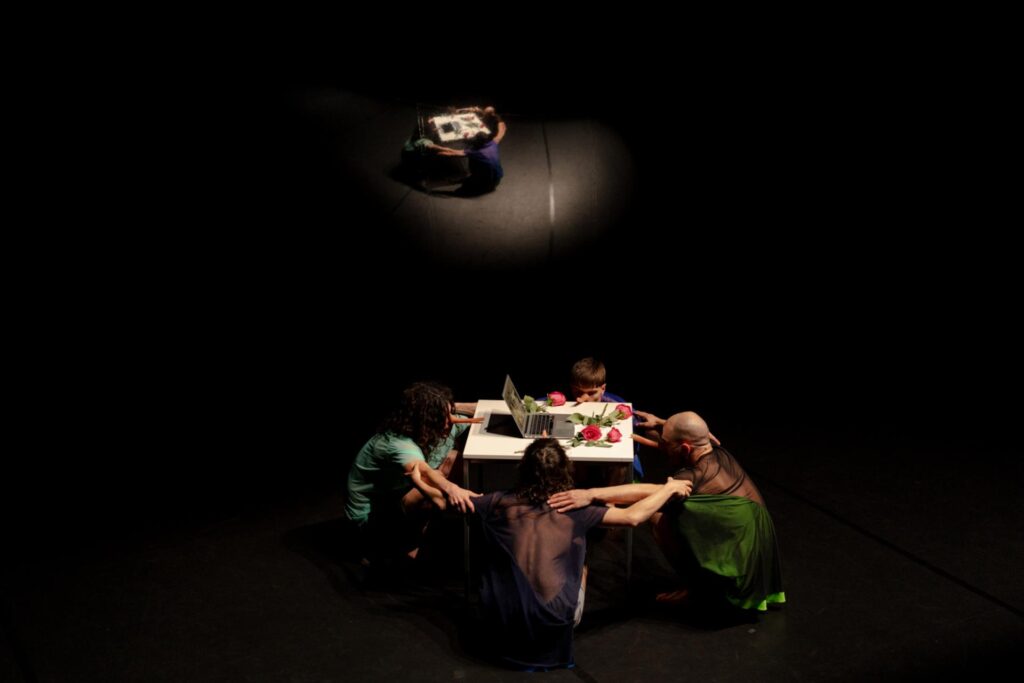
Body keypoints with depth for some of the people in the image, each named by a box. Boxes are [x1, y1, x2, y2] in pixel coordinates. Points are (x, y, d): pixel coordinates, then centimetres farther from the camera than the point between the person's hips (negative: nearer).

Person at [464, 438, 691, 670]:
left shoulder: (502, 502, -4)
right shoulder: (574, 510, -9)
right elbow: (633, 516, -9)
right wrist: (670, 488, 5)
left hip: (503, 618, 1)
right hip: (554, 622, -1)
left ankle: (512, 636, 18)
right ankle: (552, 640, 15)